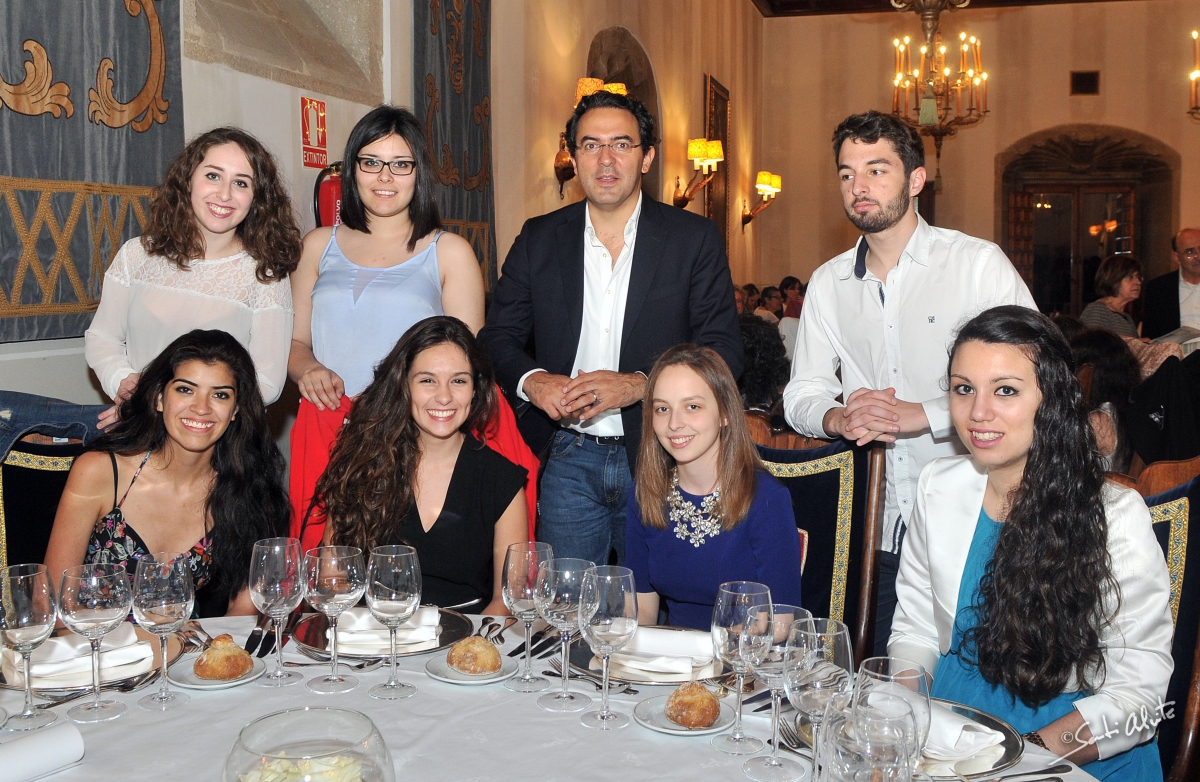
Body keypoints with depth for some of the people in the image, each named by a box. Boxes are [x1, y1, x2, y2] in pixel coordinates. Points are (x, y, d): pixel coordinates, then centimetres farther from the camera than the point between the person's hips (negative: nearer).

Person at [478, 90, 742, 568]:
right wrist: (532, 381, -14)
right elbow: (497, 336, 9)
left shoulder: (695, 239, 0)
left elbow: (724, 351, -4)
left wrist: (637, 384, -19)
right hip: (569, 460, 2)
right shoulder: (539, 239, 7)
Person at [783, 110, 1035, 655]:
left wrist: (920, 415, -22)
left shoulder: (979, 263, -5)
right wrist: (839, 417, -14)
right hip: (876, 531, 4)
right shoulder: (828, 283, 10)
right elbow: (800, 396, 10)